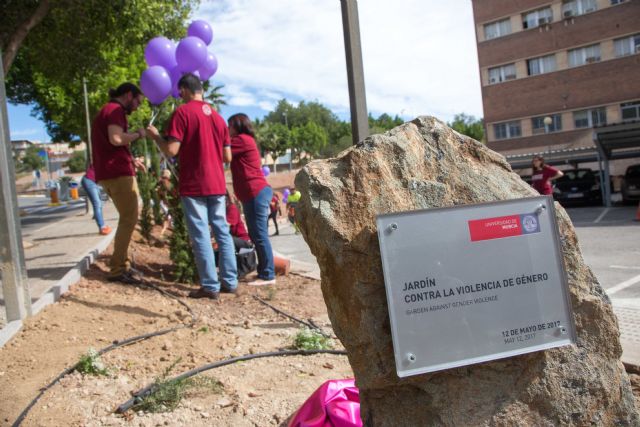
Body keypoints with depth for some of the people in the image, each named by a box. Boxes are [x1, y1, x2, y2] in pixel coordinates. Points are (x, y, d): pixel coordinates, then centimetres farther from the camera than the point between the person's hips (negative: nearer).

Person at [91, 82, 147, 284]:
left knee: (128, 218, 16)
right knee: (128, 219, -7)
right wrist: (137, 134, -7)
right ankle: (118, 269, -6)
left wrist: (132, 161, 23)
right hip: (118, 173, -10)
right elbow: (116, 139, -24)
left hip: (111, 173, 10)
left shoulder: (107, 111, 24)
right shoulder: (115, 109, -7)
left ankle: (123, 263, 20)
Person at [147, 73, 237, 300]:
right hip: (217, 185, 6)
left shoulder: (182, 112, -7)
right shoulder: (218, 117, 12)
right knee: (222, 232, 10)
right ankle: (230, 281, 14)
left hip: (193, 186, -6)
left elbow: (171, 150, -14)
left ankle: (210, 286, 1)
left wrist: (155, 135, 4)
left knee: (200, 235, -1)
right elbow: (227, 157, 11)